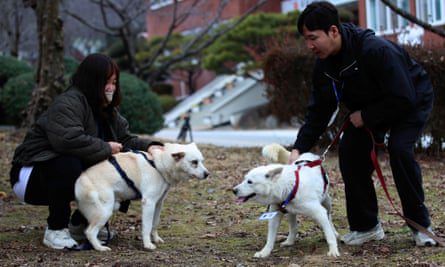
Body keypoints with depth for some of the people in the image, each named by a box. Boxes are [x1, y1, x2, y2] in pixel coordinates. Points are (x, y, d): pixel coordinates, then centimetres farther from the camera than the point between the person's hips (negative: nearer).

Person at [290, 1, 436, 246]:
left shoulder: (376, 50, -37)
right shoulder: (324, 66, -13)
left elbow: (403, 98, -35)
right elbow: (318, 111, -8)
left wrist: (365, 116, -26)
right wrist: (299, 148, -20)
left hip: (412, 100, -7)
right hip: (369, 110, 7)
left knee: (399, 149, -28)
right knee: (349, 151, -10)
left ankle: (420, 225, -13)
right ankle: (366, 226, 4)